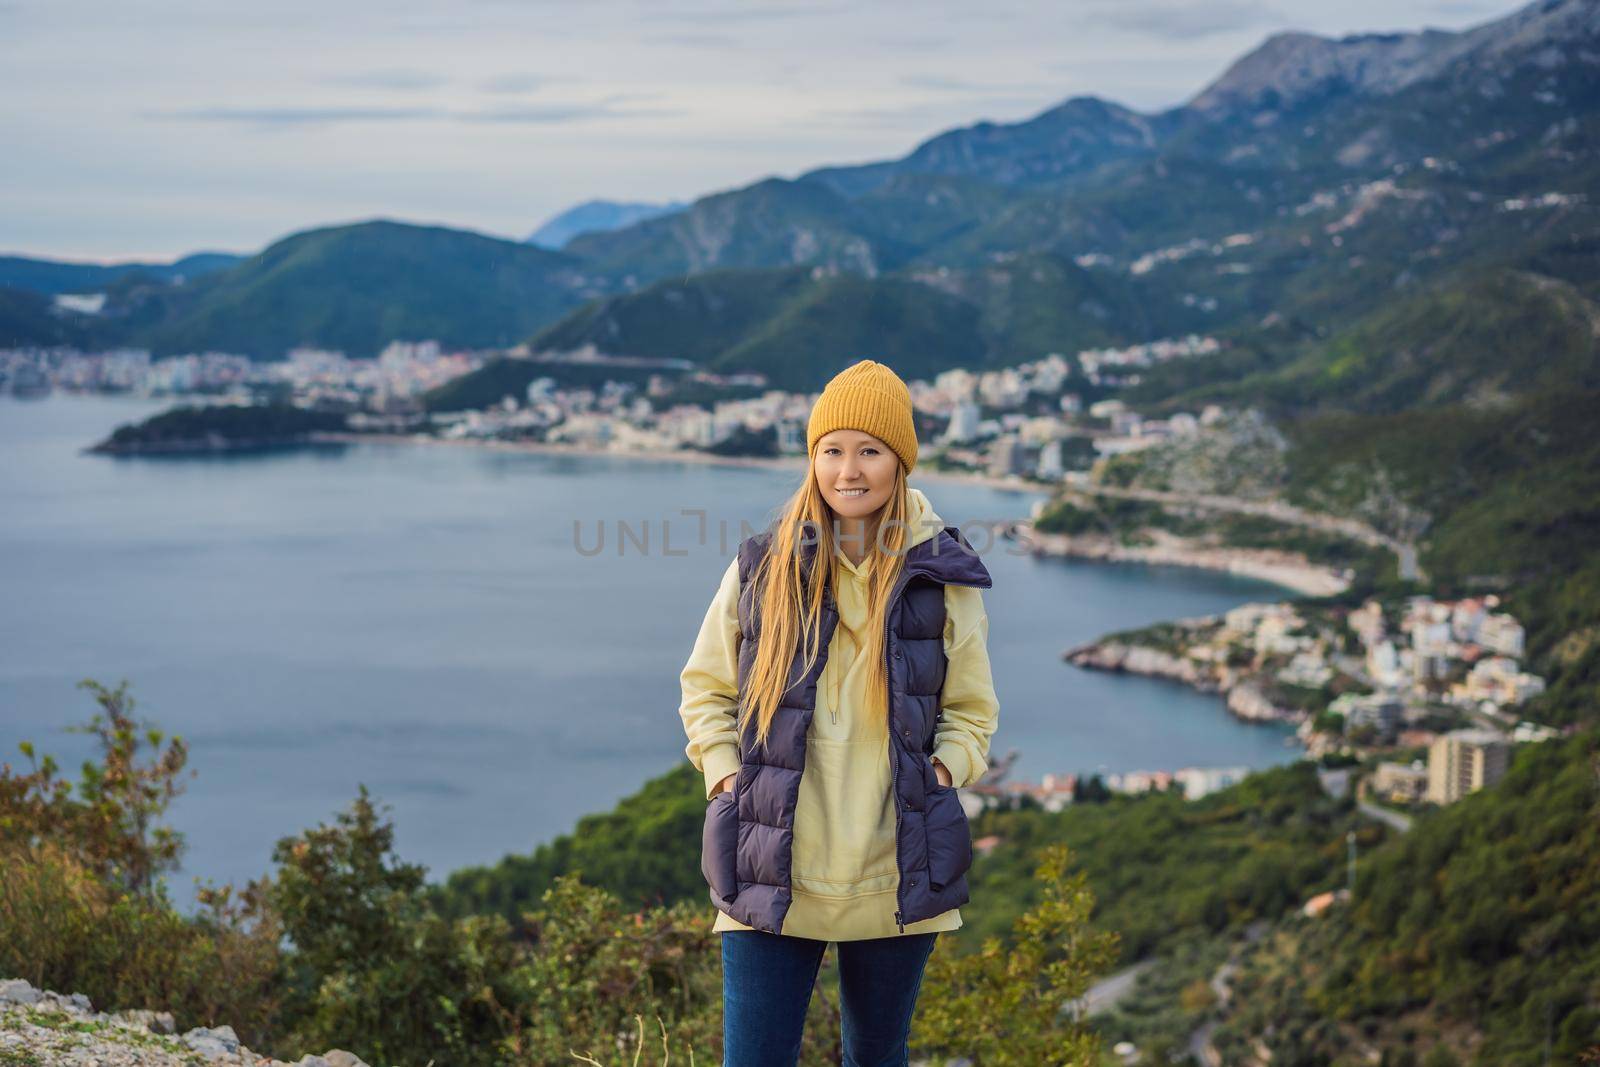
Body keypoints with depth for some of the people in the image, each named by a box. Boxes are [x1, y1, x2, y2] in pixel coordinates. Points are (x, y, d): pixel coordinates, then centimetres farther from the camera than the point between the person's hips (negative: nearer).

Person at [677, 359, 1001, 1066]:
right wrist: (725, 774, -2)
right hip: (771, 873, -1)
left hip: (895, 875, 1)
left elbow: (972, 709, 13)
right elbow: (704, 689, 13)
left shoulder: (942, 576, 2)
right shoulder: (762, 568, 2)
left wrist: (941, 771, -5)